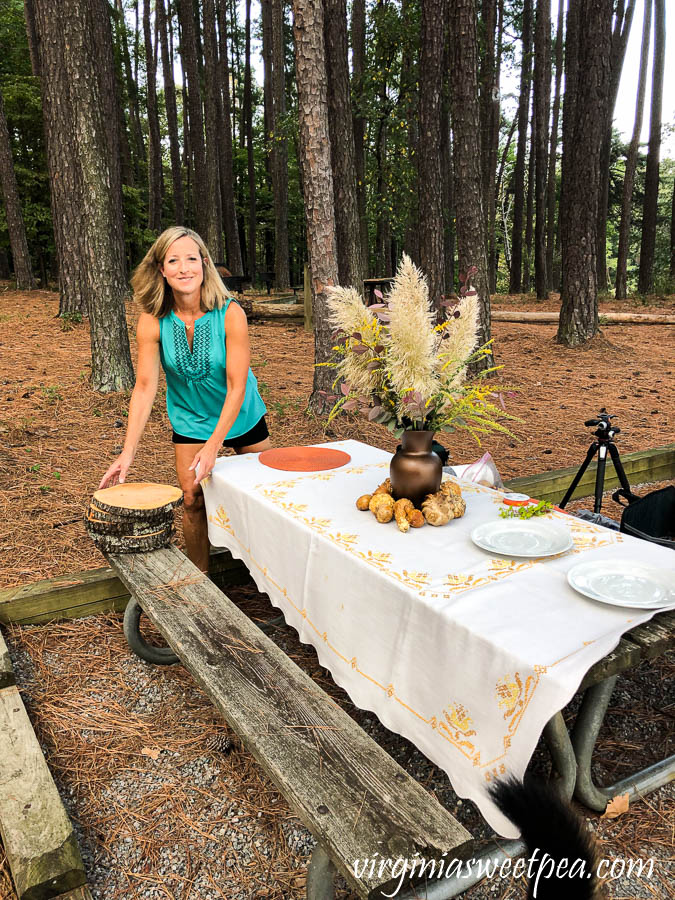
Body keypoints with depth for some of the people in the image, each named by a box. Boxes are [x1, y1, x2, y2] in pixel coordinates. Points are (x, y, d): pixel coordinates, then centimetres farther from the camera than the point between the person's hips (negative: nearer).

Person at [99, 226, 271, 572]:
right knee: (194, 501, -1)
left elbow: (237, 386, -24)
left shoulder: (230, 314, -25)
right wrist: (127, 453, -22)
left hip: (240, 416, 0)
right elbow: (144, 387, -17)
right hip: (190, 421, 1)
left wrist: (213, 445, -29)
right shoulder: (153, 321, -20)